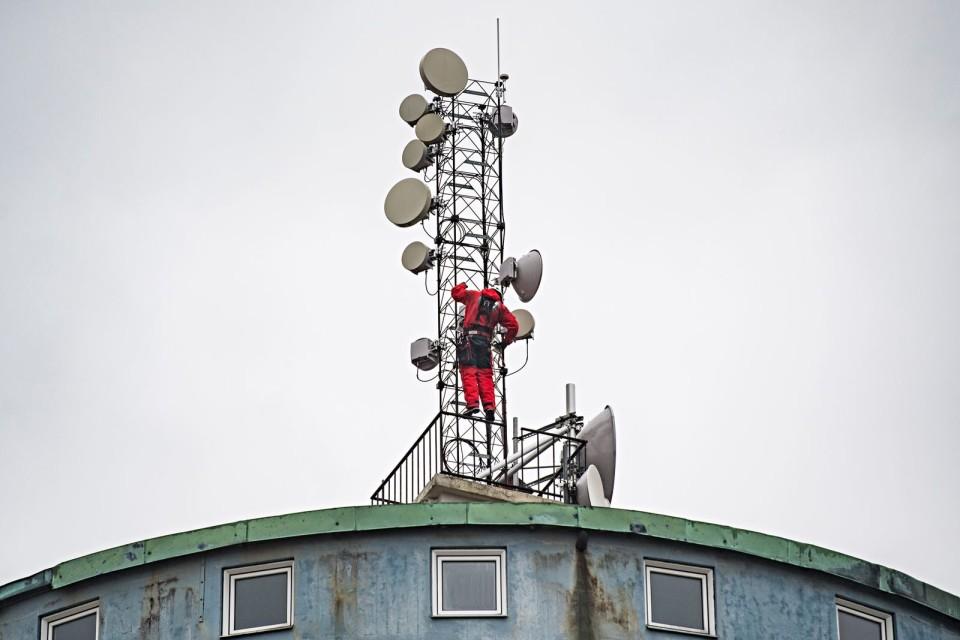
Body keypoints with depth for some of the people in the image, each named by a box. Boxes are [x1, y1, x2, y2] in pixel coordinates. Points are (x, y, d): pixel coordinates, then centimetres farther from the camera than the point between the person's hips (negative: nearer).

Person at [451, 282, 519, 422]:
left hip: (469, 337, -2)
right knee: (485, 375, 3)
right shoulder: (500, 307, 20)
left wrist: (462, 285, 47)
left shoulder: (473, 296, 18)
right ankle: (489, 407, -9)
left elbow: (455, 292, 26)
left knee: (468, 371, -8)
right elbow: (513, 325, 13)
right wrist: (506, 341, 26)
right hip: (485, 340, 2)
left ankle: (472, 403, -24)